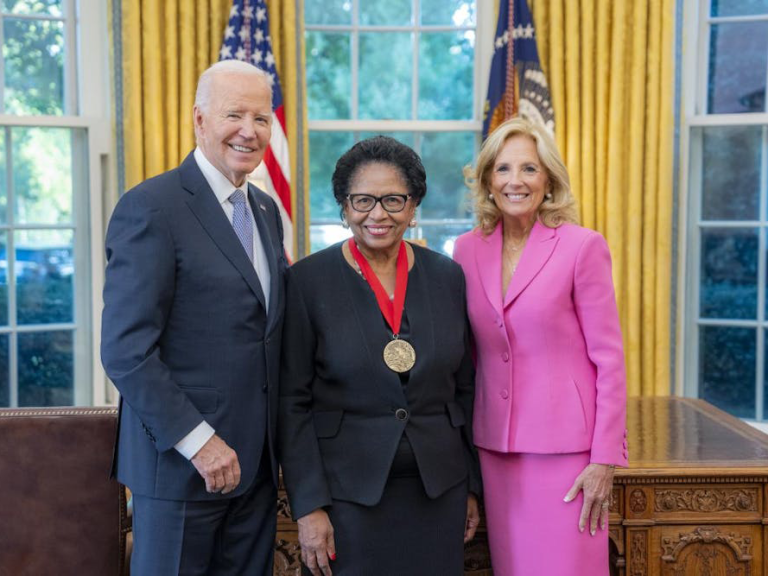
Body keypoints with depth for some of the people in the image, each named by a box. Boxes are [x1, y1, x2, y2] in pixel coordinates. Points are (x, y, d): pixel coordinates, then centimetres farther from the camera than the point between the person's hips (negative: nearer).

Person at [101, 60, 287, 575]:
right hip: (181, 461, -7)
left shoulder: (266, 210, 12)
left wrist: (279, 445, 8)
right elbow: (126, 352, -17)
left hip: (256, 461, 7)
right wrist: (198, 441, -18)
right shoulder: (151, 208, -12)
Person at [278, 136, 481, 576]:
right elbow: (292, 403, -7)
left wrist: (472, 486, 8)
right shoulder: (308, 280, -7)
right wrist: (308, 507, -10)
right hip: (348, 490, -3)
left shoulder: (447, 276, 2)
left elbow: (465, 388, 8)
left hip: (438, 490, 3)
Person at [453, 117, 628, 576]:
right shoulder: (468, 250, 6)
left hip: (565, 448, -4)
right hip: (495, 447, 4)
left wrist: (605, 459, -10)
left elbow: (609, 360, -7)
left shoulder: (582, 247, -8)